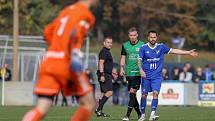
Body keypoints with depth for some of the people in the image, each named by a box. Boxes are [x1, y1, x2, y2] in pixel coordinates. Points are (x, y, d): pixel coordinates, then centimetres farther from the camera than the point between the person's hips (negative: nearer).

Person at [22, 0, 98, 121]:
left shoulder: (66, 11, 22)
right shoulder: (86, 14, -2)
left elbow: (48, 32, 27)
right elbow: (75, 34, -19)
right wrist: (75, 55, -23)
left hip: (49, 61, 7)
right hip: (66, 65, -7)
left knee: (41, 110, -2)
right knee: (89, 103, 11)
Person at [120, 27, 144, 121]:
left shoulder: (142, 45, 0)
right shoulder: (125, 45, 10)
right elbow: (123, 58, 14)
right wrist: (122, 68, 0)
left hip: (138, 73, -4)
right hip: (129, 73, 4)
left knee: (132, 93, -14)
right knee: (132, 95, 6)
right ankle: (139, 113, 20)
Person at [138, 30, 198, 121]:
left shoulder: (161, 47, 3)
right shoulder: (143, 48, -2)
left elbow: (174, 51, 4)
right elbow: (139, 60, -5)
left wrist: (188, 52, 1)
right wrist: (141, 70, -24)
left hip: (157, 76, 0)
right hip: (146, 76, 0)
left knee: (155, 93, -16)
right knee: (144, 95, 2)